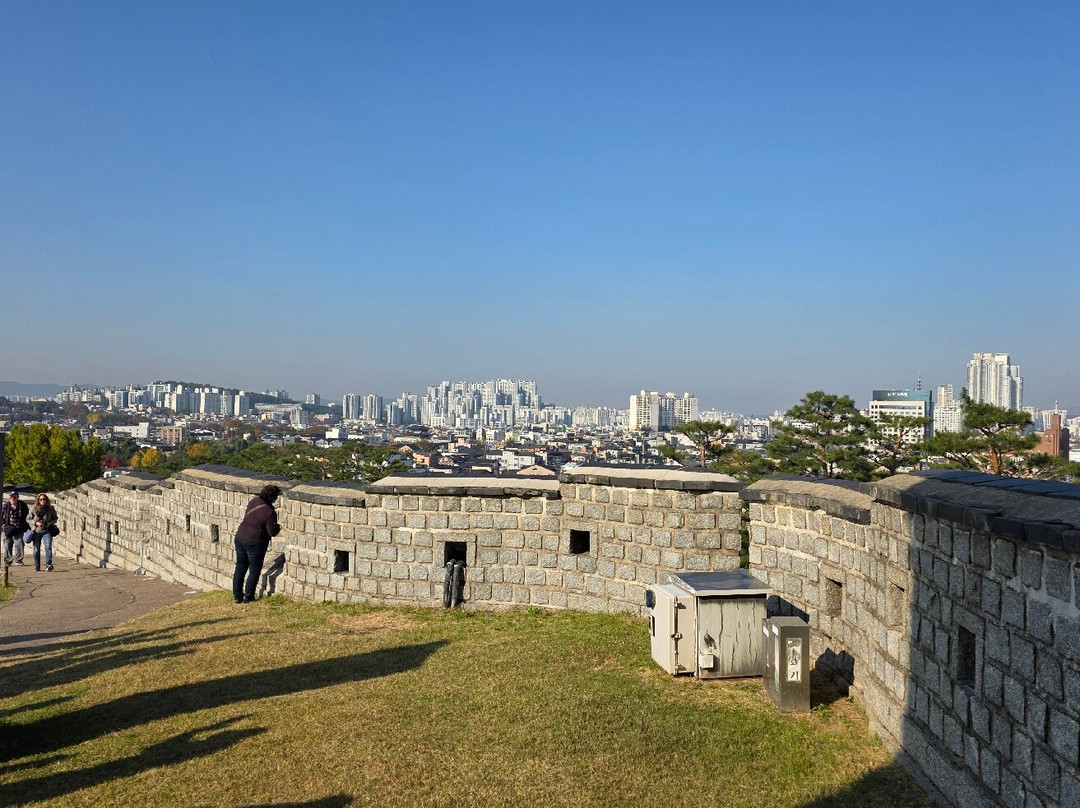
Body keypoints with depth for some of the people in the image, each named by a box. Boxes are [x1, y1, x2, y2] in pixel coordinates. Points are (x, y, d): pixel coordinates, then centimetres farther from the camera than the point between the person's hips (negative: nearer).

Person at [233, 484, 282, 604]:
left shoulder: (254, 501, 0)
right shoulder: (270, 512, -19)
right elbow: (272, 532, -15)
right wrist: (278, 527, 8)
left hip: (240, 537, 7)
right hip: (255, 542, -7)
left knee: (240, 567, 17)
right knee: (255, 570, 9)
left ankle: (237, 595, 24)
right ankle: (248, 597, 13)